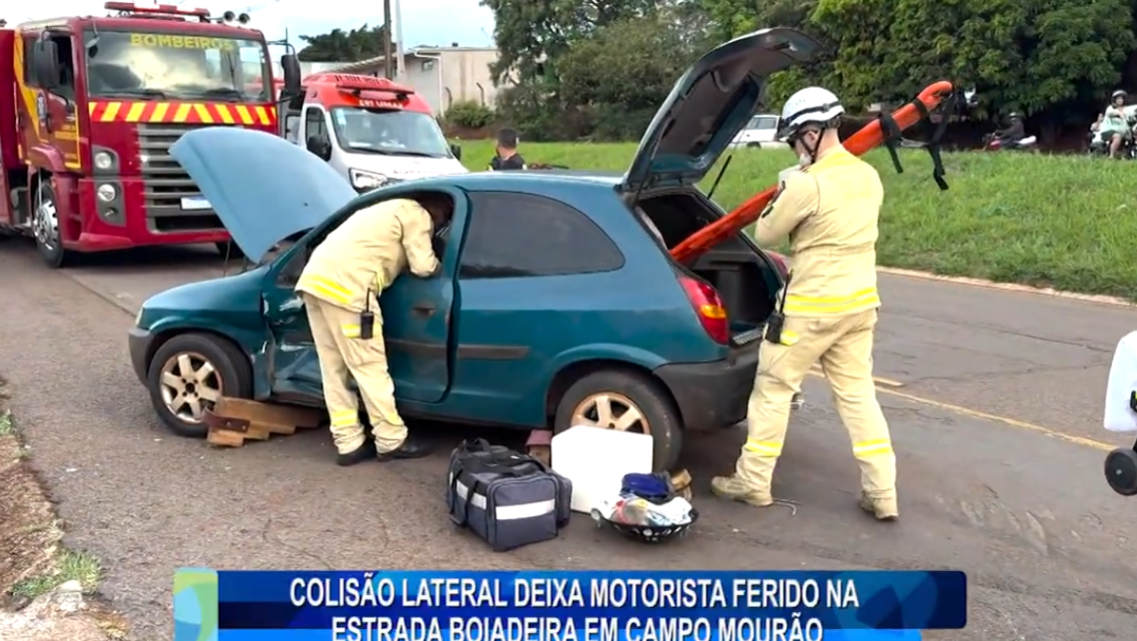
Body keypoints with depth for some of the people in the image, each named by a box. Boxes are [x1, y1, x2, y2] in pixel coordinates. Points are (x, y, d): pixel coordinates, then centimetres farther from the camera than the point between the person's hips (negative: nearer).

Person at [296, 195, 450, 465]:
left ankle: (349, 444, 14)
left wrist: (428, 262, 29)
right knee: (370, 367, -2)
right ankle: (392, 441, 6)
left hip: (315, 278, 9)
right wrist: (439, 265, 20)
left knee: (335, 369, 10)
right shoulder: (417, 215, 5)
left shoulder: (392, 210, 32)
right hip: (345, 286, -9)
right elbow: (423, 267, -1)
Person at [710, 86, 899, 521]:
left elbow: (765, 236, -7)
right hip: (860, 302, 7)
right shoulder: (868, 177, 7)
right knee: (857, 394, 13)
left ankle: (753, 482, 16)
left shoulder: (807, 184, -19)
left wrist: (785, 188, 5)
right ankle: (882, 494, 14)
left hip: (811, 307, -7)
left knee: (773, 389, 6)